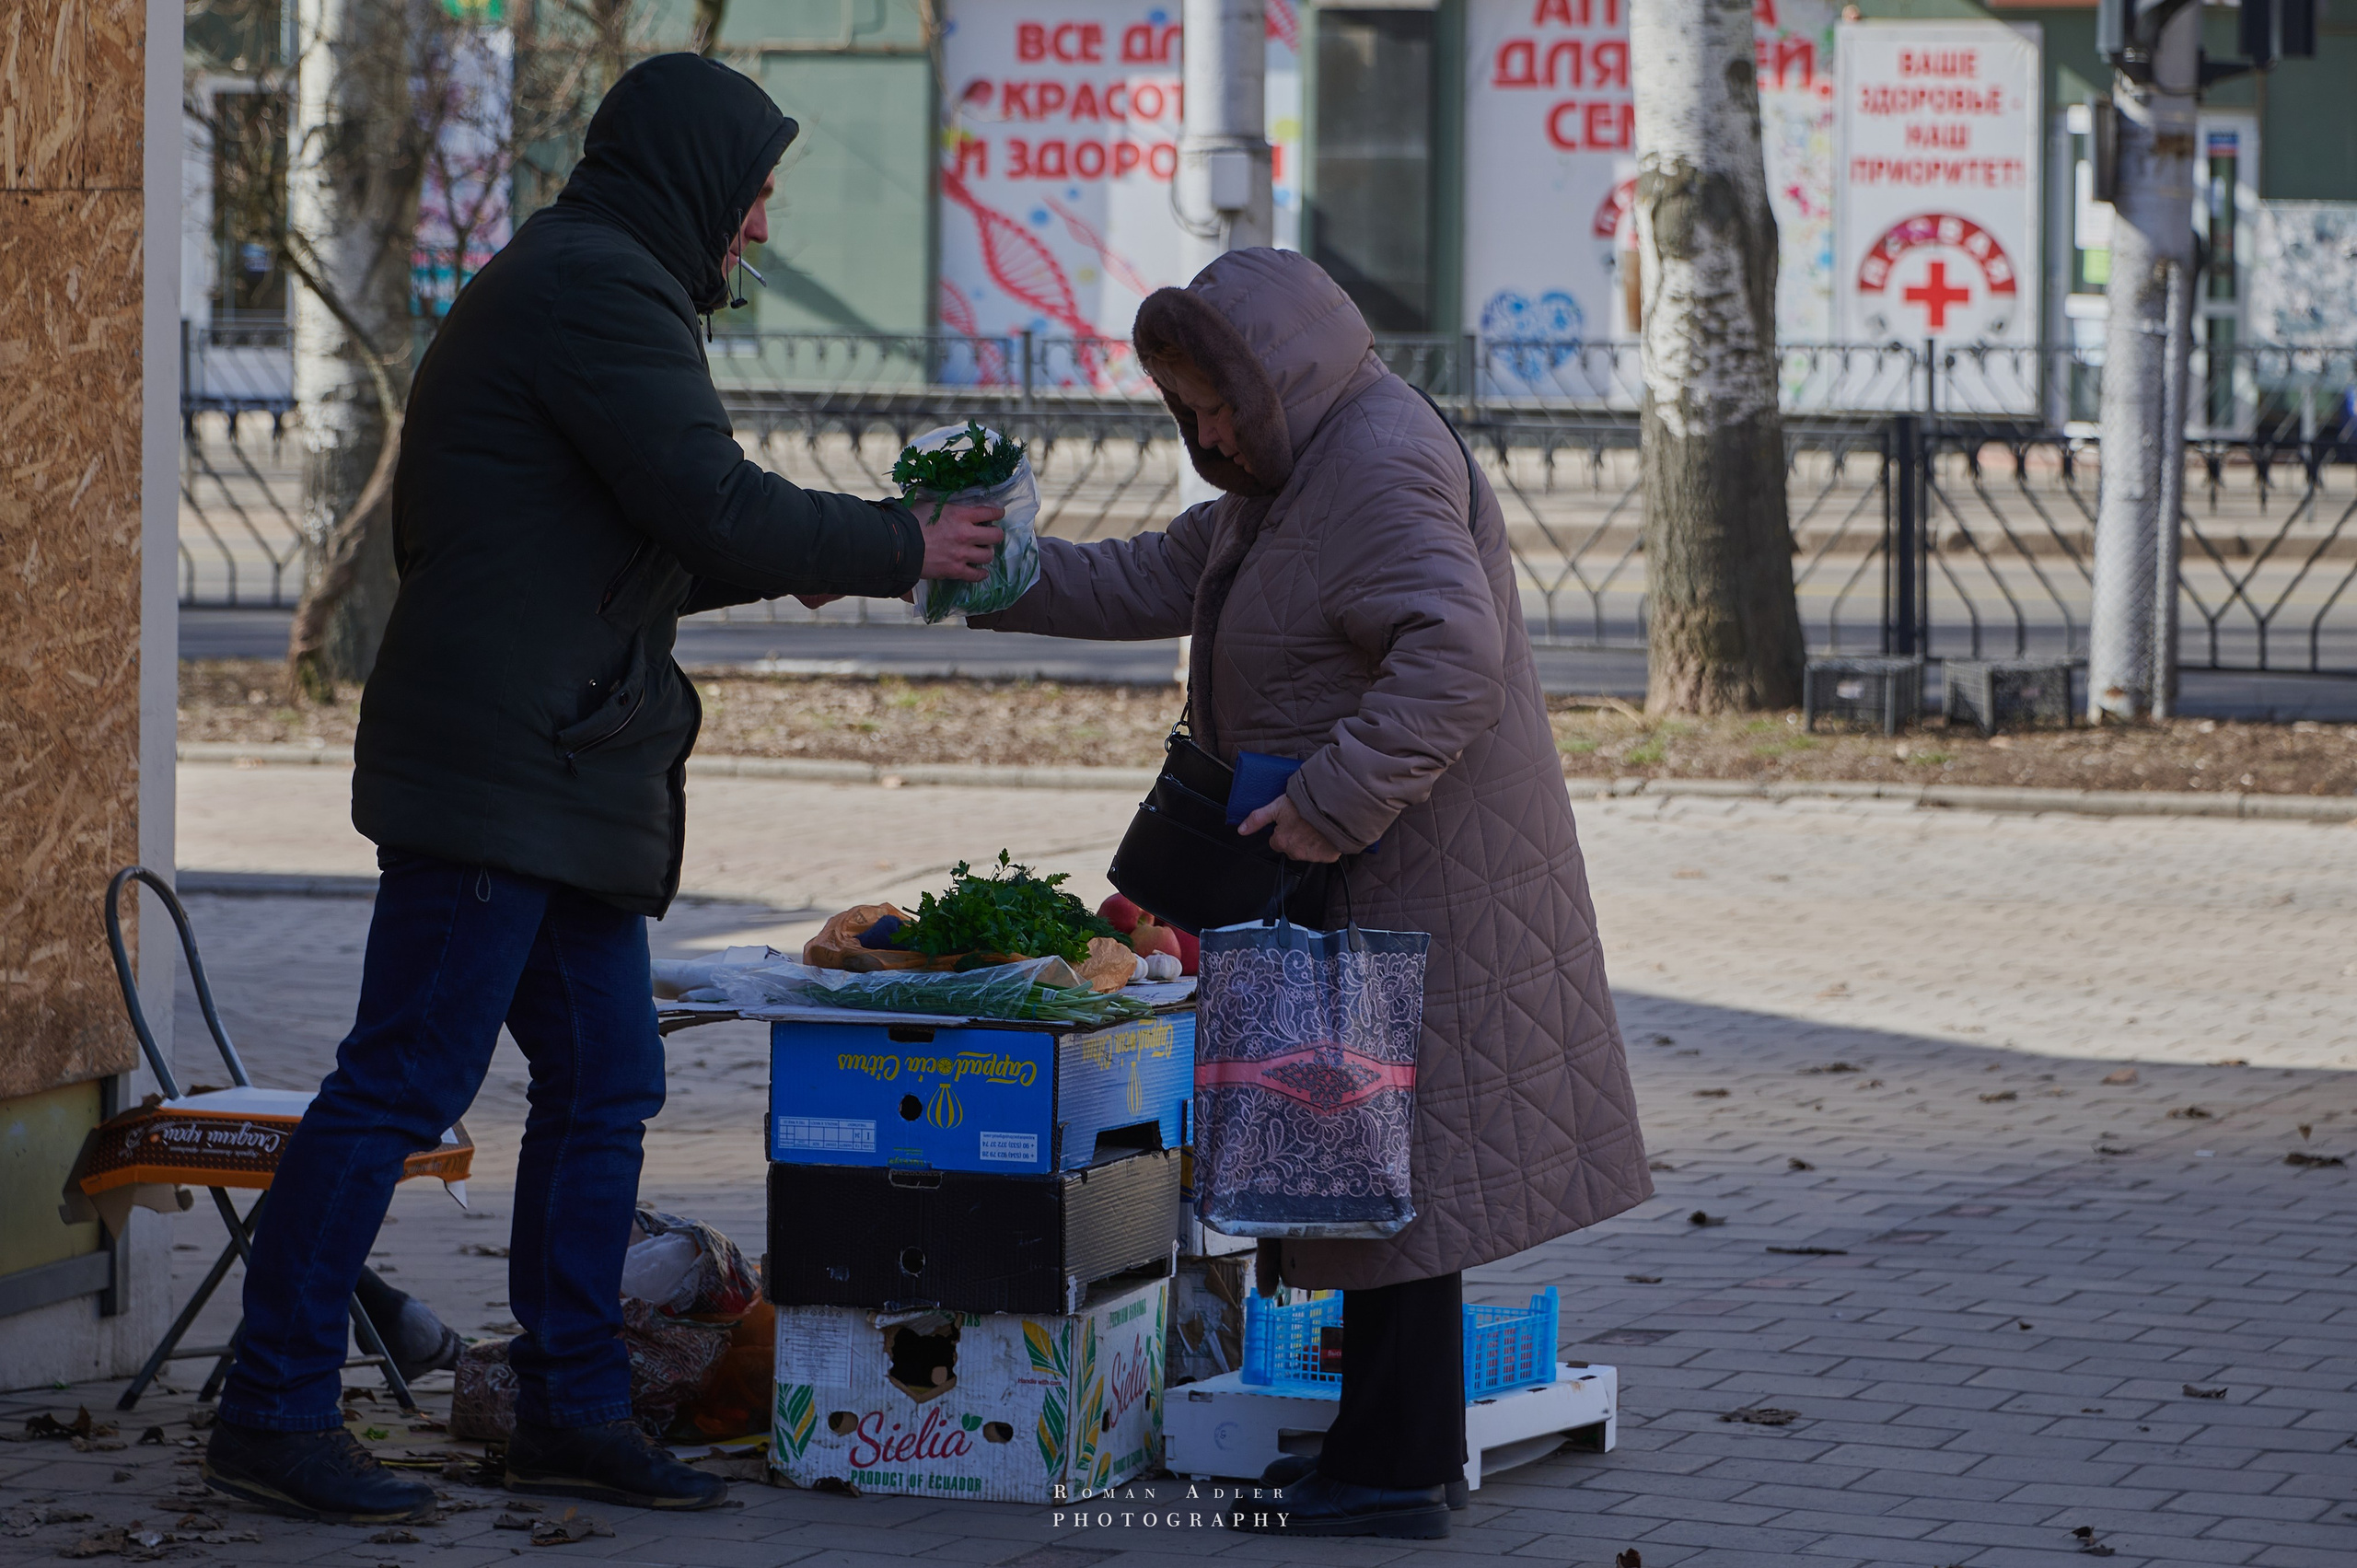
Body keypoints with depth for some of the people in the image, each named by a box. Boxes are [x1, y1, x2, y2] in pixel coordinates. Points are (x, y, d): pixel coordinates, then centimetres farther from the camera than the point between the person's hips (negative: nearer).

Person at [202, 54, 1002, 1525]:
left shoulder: (569, 284, 22)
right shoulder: (602, 291, -11)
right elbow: (721, 512, -17)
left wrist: (820, 554, 21)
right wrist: (898, 545, -3)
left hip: (566, 782, 11)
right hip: (508, 775, -11)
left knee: (604, 1085, 12)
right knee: (404, 1082, -8)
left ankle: (575, 1413, 18)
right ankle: (274, 1411, -5)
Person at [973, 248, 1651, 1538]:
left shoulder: (1381, 469, -19)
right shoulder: (1285, 471, 16)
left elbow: (1453, 655, -29)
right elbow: (1154, 581, 21)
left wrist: (1335, 802, -30)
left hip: (1419, 875, -11)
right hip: (1356, 868, 11)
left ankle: (1392, 1475, -3)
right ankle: (1399, 1444, 18)